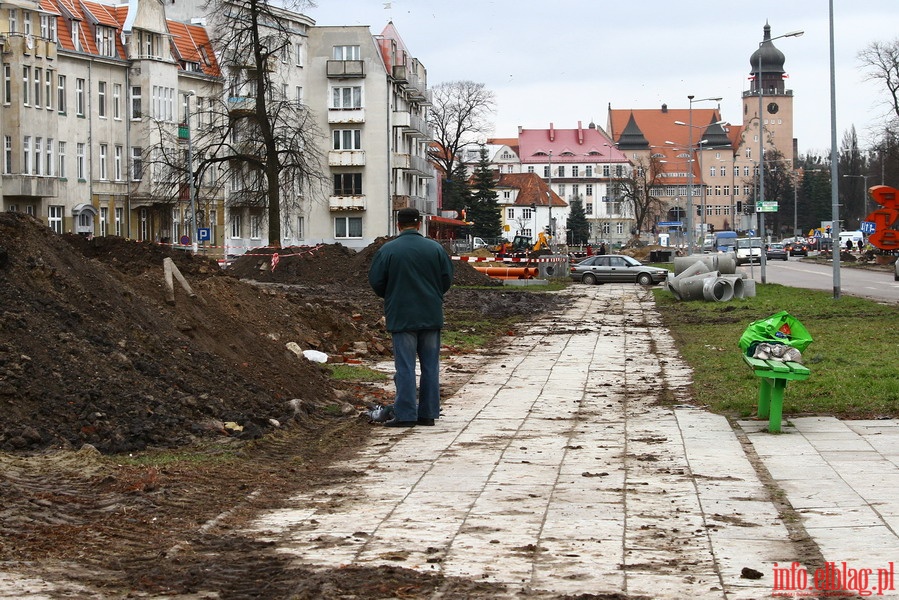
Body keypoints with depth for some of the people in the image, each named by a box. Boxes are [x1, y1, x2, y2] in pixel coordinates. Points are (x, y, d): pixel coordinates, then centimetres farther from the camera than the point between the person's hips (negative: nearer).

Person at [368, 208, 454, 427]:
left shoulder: (387, 250, -6)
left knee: (405, 367, -1)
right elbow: (447, 279, 5)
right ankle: (428, 413, 11)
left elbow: (375, 282, -3)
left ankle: (405, 414, -4)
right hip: (431, 316, 3)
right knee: (430, 366, 9)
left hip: (401, 317, -3)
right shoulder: (435, 248, 1)